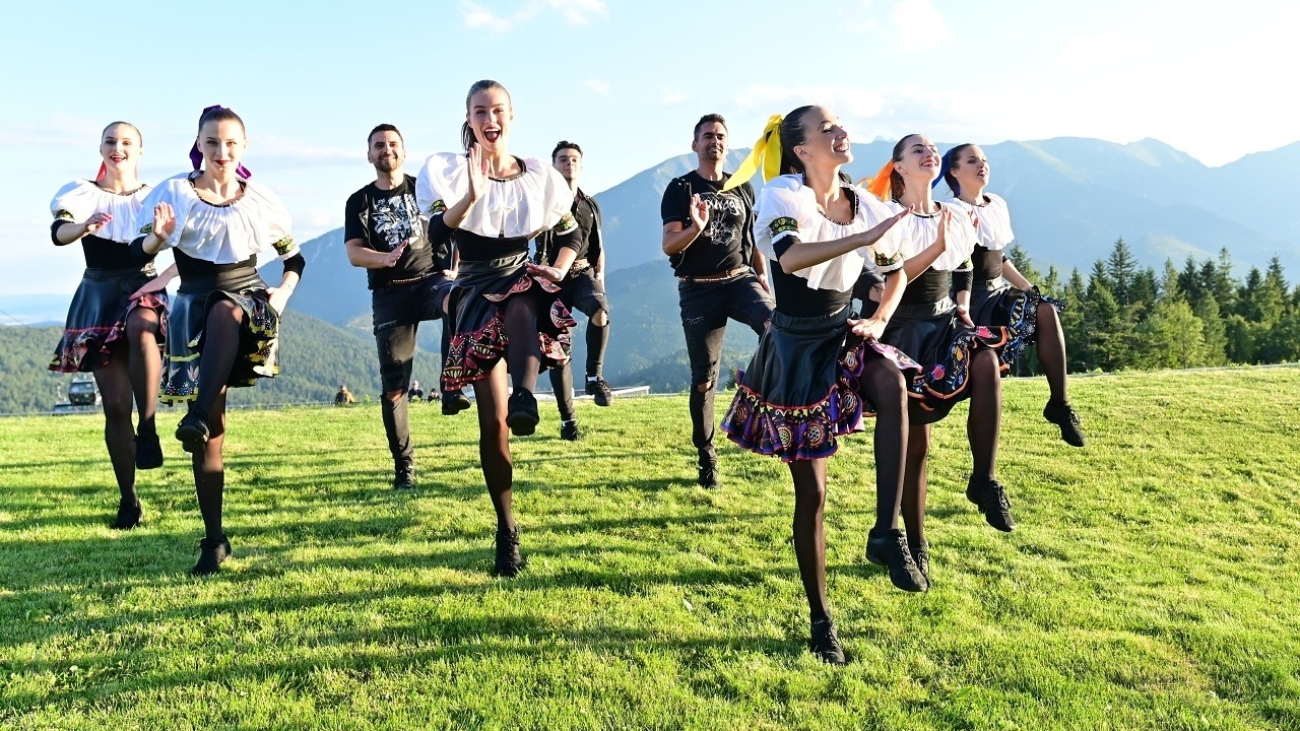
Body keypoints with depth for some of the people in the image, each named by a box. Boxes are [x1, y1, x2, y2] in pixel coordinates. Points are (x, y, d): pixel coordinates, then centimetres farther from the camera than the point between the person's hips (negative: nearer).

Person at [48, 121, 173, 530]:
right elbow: (58, 234, -15)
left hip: (143, 291, -1)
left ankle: (148, 428, -33)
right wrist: (84, 227, -37)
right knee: (115, 404, -2)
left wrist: (162, 279, -19)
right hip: (99, 298, 1)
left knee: (140, 327, -41)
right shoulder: (81, 194, 5)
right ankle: (128, 499, 7)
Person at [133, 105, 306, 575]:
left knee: (225, 311, -40)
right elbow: (138, 255, 0)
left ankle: (196, 419, -43)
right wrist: (159, 238, -21)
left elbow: (294, 259, 16)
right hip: (193, 306, 0)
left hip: (247, 298, 1)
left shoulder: (261, 200, 6)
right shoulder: (174, 192, 2)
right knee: (212, 429, -6)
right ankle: (214, 539, 2)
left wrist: (282, 293, -1)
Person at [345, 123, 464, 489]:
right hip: (389, 294, 1)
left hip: (431, 279, -1)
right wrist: (384, 258, -24)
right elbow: (354, 253, -3)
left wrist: (455, 268, -9)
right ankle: (403, 465, 8)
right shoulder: (360, 201, 9)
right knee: (393, 384, -2)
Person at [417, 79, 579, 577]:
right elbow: (436, 234, -14)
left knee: (523, 297, -41)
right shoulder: (451, 170, 3)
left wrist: (557, 273, -2)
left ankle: (525, 397, -59)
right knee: (492, 418, -9)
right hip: (476, 288, -1)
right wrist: (471, 195, -30)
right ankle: (507, 530, 1)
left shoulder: (537, 175, 8)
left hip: (523, 282, 1)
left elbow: (571, 235, 17)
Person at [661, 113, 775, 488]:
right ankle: (706, 457, 16)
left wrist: (762, 277, 6)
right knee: (703, 378, 2)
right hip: (699, 289, -2)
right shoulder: (680, 189, 2)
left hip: (740, 278, 2)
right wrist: (696, 228, -26)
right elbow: (669, 246, -7)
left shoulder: (743, 188, 13)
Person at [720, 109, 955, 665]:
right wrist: (865, 237, -40)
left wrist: (879, 321, 0)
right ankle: (820, 619, 15)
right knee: (812, 493, -1)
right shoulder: (783, 196, -14)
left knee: (892, 384, -34)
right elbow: (789, 258, -36)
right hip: (795, 344, -4)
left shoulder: (863, 202, 3)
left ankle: (886, 533, -24)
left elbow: (897, 271, 17)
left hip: (843, 333, 4)